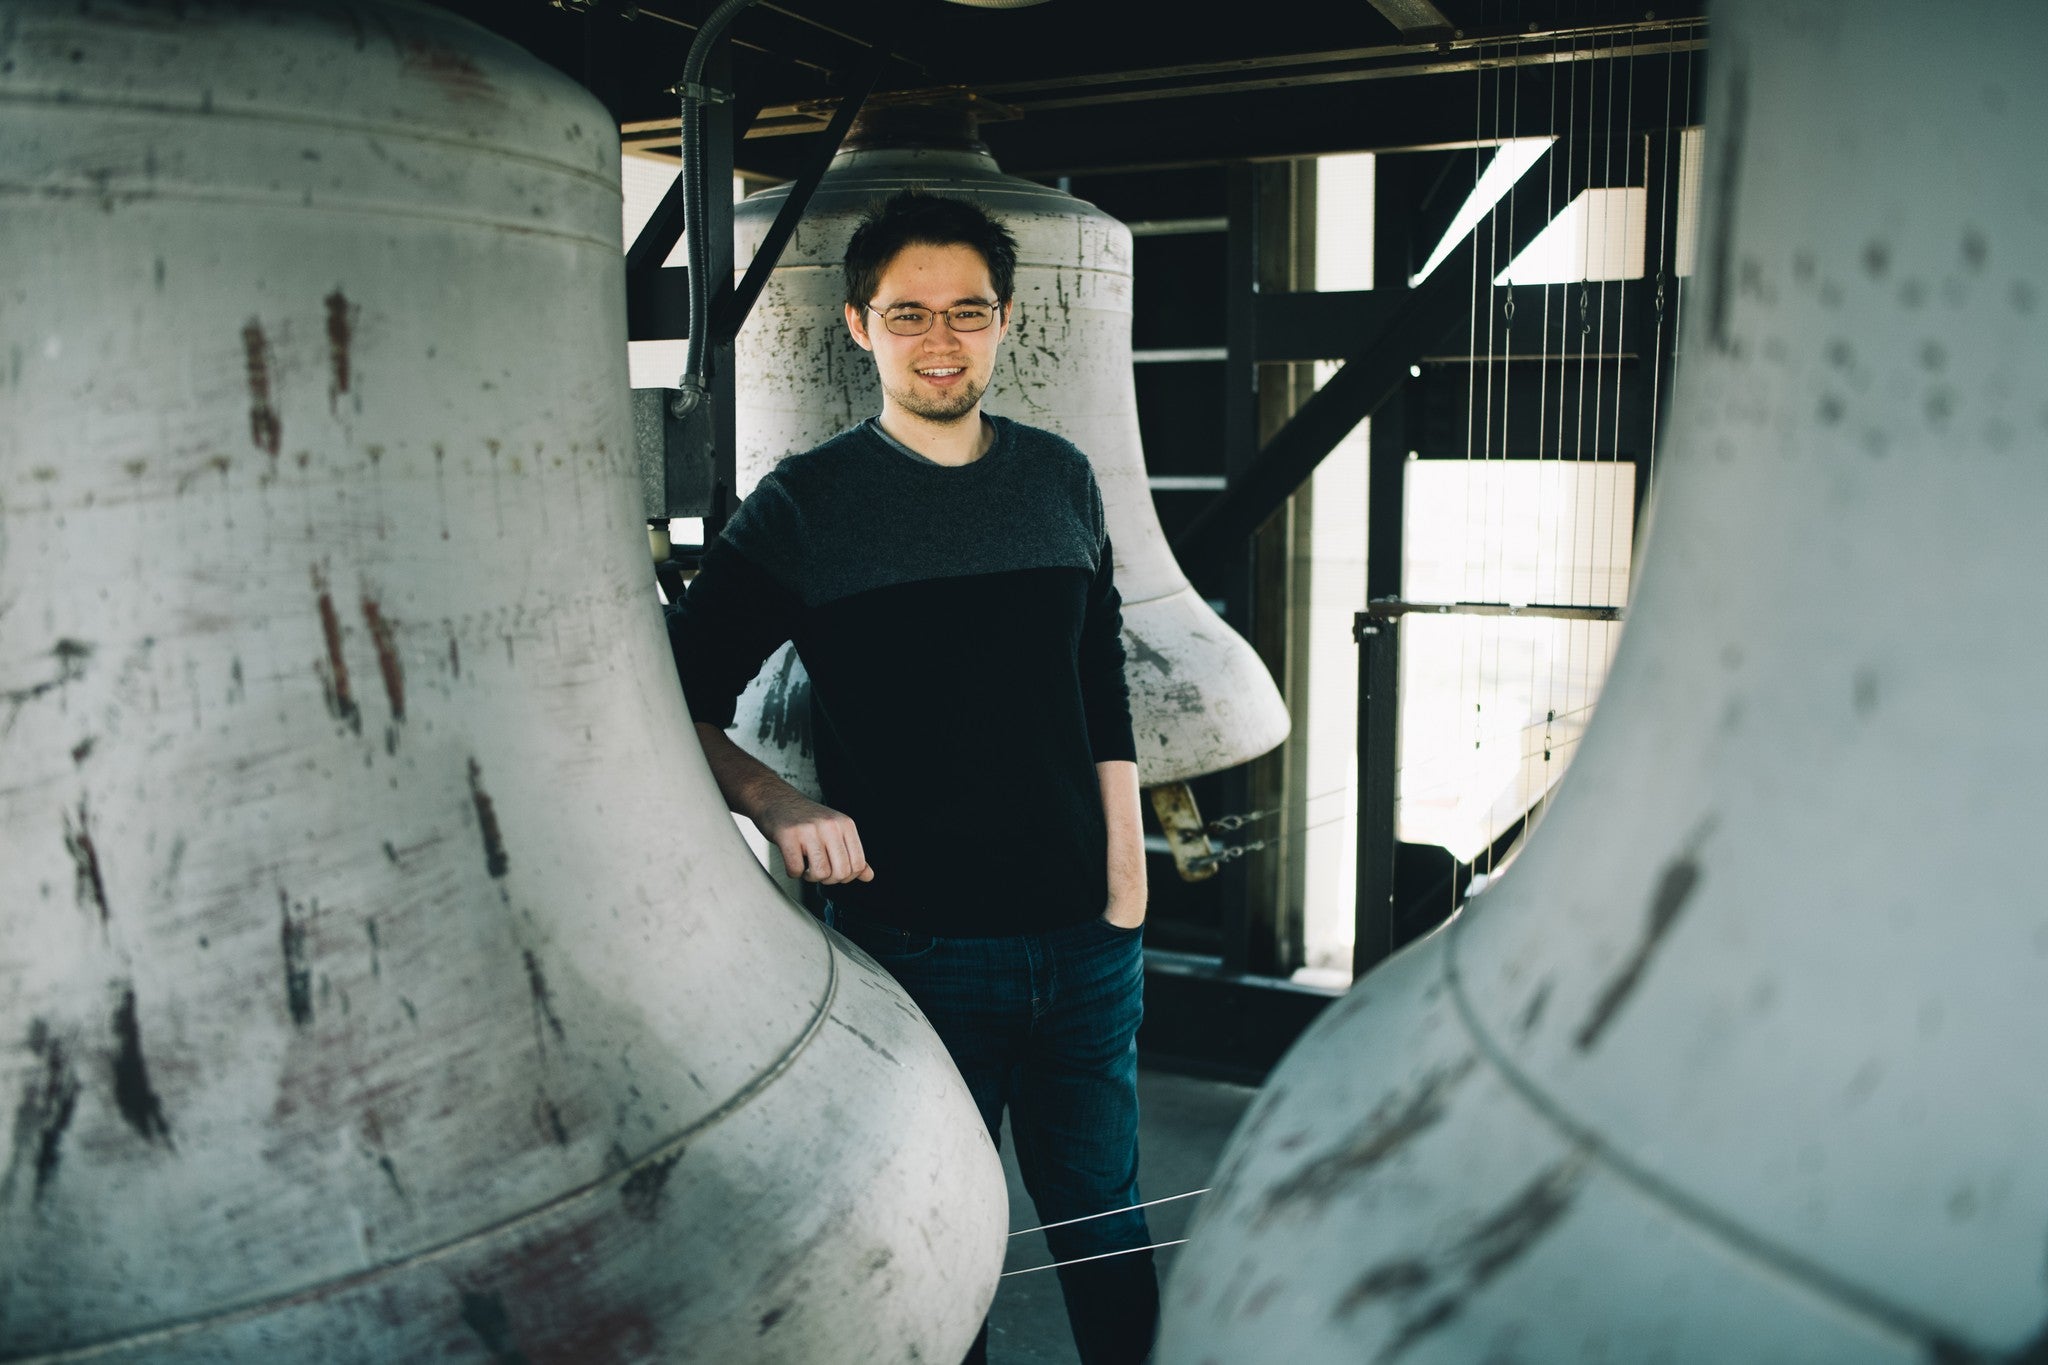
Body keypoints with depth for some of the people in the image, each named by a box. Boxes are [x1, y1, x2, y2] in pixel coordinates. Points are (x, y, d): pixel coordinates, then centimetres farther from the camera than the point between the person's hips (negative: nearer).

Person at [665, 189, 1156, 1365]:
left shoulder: (1061, 481, 6)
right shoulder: (804, 508, -6)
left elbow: (1105, 696, 11)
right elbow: (679, 706, -4)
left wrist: (1126, 883, 9)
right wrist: (776, 800, -22)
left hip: (1083, 944, 3)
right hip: (915, 947, -3)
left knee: (1105, 1226, 17)